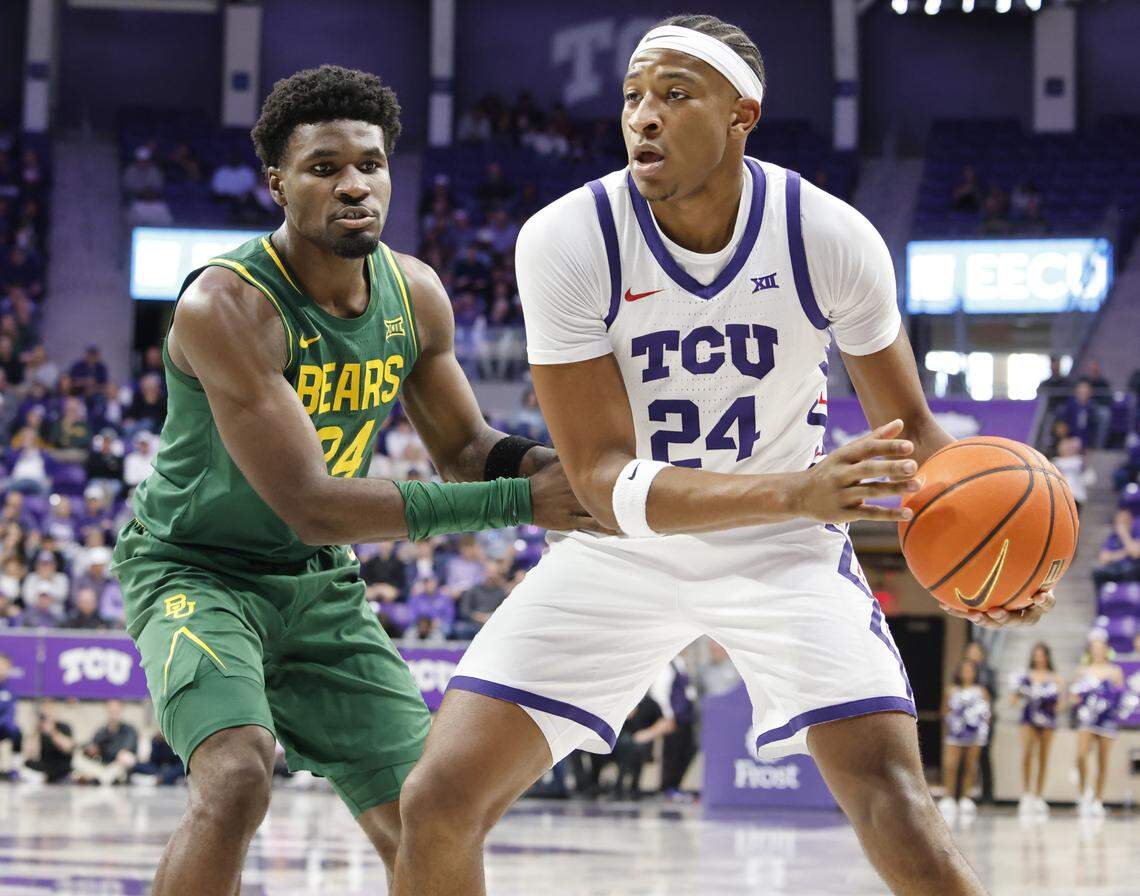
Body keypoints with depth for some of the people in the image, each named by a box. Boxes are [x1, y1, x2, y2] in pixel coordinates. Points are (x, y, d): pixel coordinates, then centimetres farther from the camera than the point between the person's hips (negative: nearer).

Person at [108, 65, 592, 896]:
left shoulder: (415, 294, -7)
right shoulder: (224, 306, -28)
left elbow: (464, 446, 9)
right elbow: (311, 506, -32)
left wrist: (561, 466, -16)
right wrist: (519, 501, -34)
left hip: (320, 582, 7)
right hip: (198, 569, -7)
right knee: (237, 780, -32)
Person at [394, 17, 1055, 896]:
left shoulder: (833, 238, -17)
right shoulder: (567, 242, -21)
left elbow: (909, 426, -2)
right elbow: (604, 479, -25)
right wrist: (794, 491, -41)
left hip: (785, 554, 0)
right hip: (620, 553, 0)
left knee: (904, 824, -16)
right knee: (440, 802, -10)